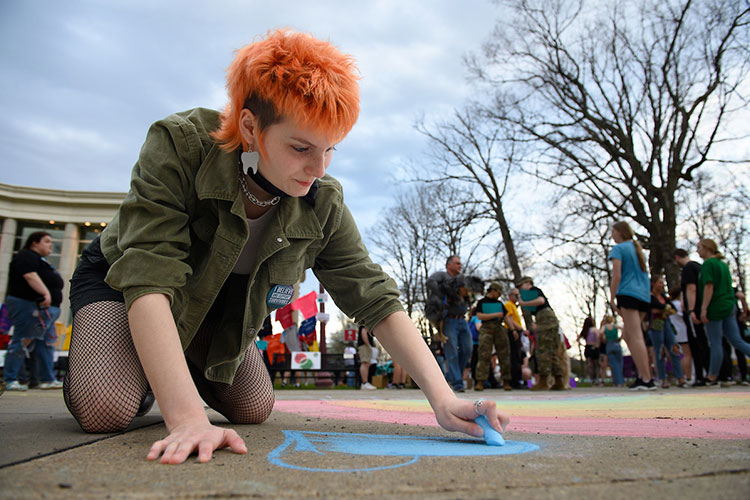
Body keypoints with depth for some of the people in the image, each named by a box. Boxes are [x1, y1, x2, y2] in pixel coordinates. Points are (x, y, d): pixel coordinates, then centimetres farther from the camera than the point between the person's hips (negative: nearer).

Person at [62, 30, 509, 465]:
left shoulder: (323, 205, -23)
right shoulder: (179, 146, -34)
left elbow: (377, 301, -22)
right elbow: (149, 279, -42)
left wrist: (442, 399, -32)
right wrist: (187, 417, -50)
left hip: (219, 308, 4)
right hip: (119, 283, -3)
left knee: (255, 410, -2)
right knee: (106, 411, -25)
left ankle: (188, 369, 26)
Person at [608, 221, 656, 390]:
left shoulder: (618, 249, -2)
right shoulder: (638, 248, 22)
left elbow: (616, 276, -11)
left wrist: (612, 300, -8)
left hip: (628, 294, -8)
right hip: (644, 296, 8)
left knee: (636, 337, -10)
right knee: (627, 335, 13)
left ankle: (646, 379, -13)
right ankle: (642, 374, 9)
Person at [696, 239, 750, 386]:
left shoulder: (708, 264, -9)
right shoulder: (723, 264, 18)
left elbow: (709, 287, -18)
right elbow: (727, 286, 22)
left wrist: (703, 309, -20)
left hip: (716, 307, -8)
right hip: (729, 306, 8)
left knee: (715, 344, -3)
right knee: (737, 341, 6)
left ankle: (712, 378, 4)